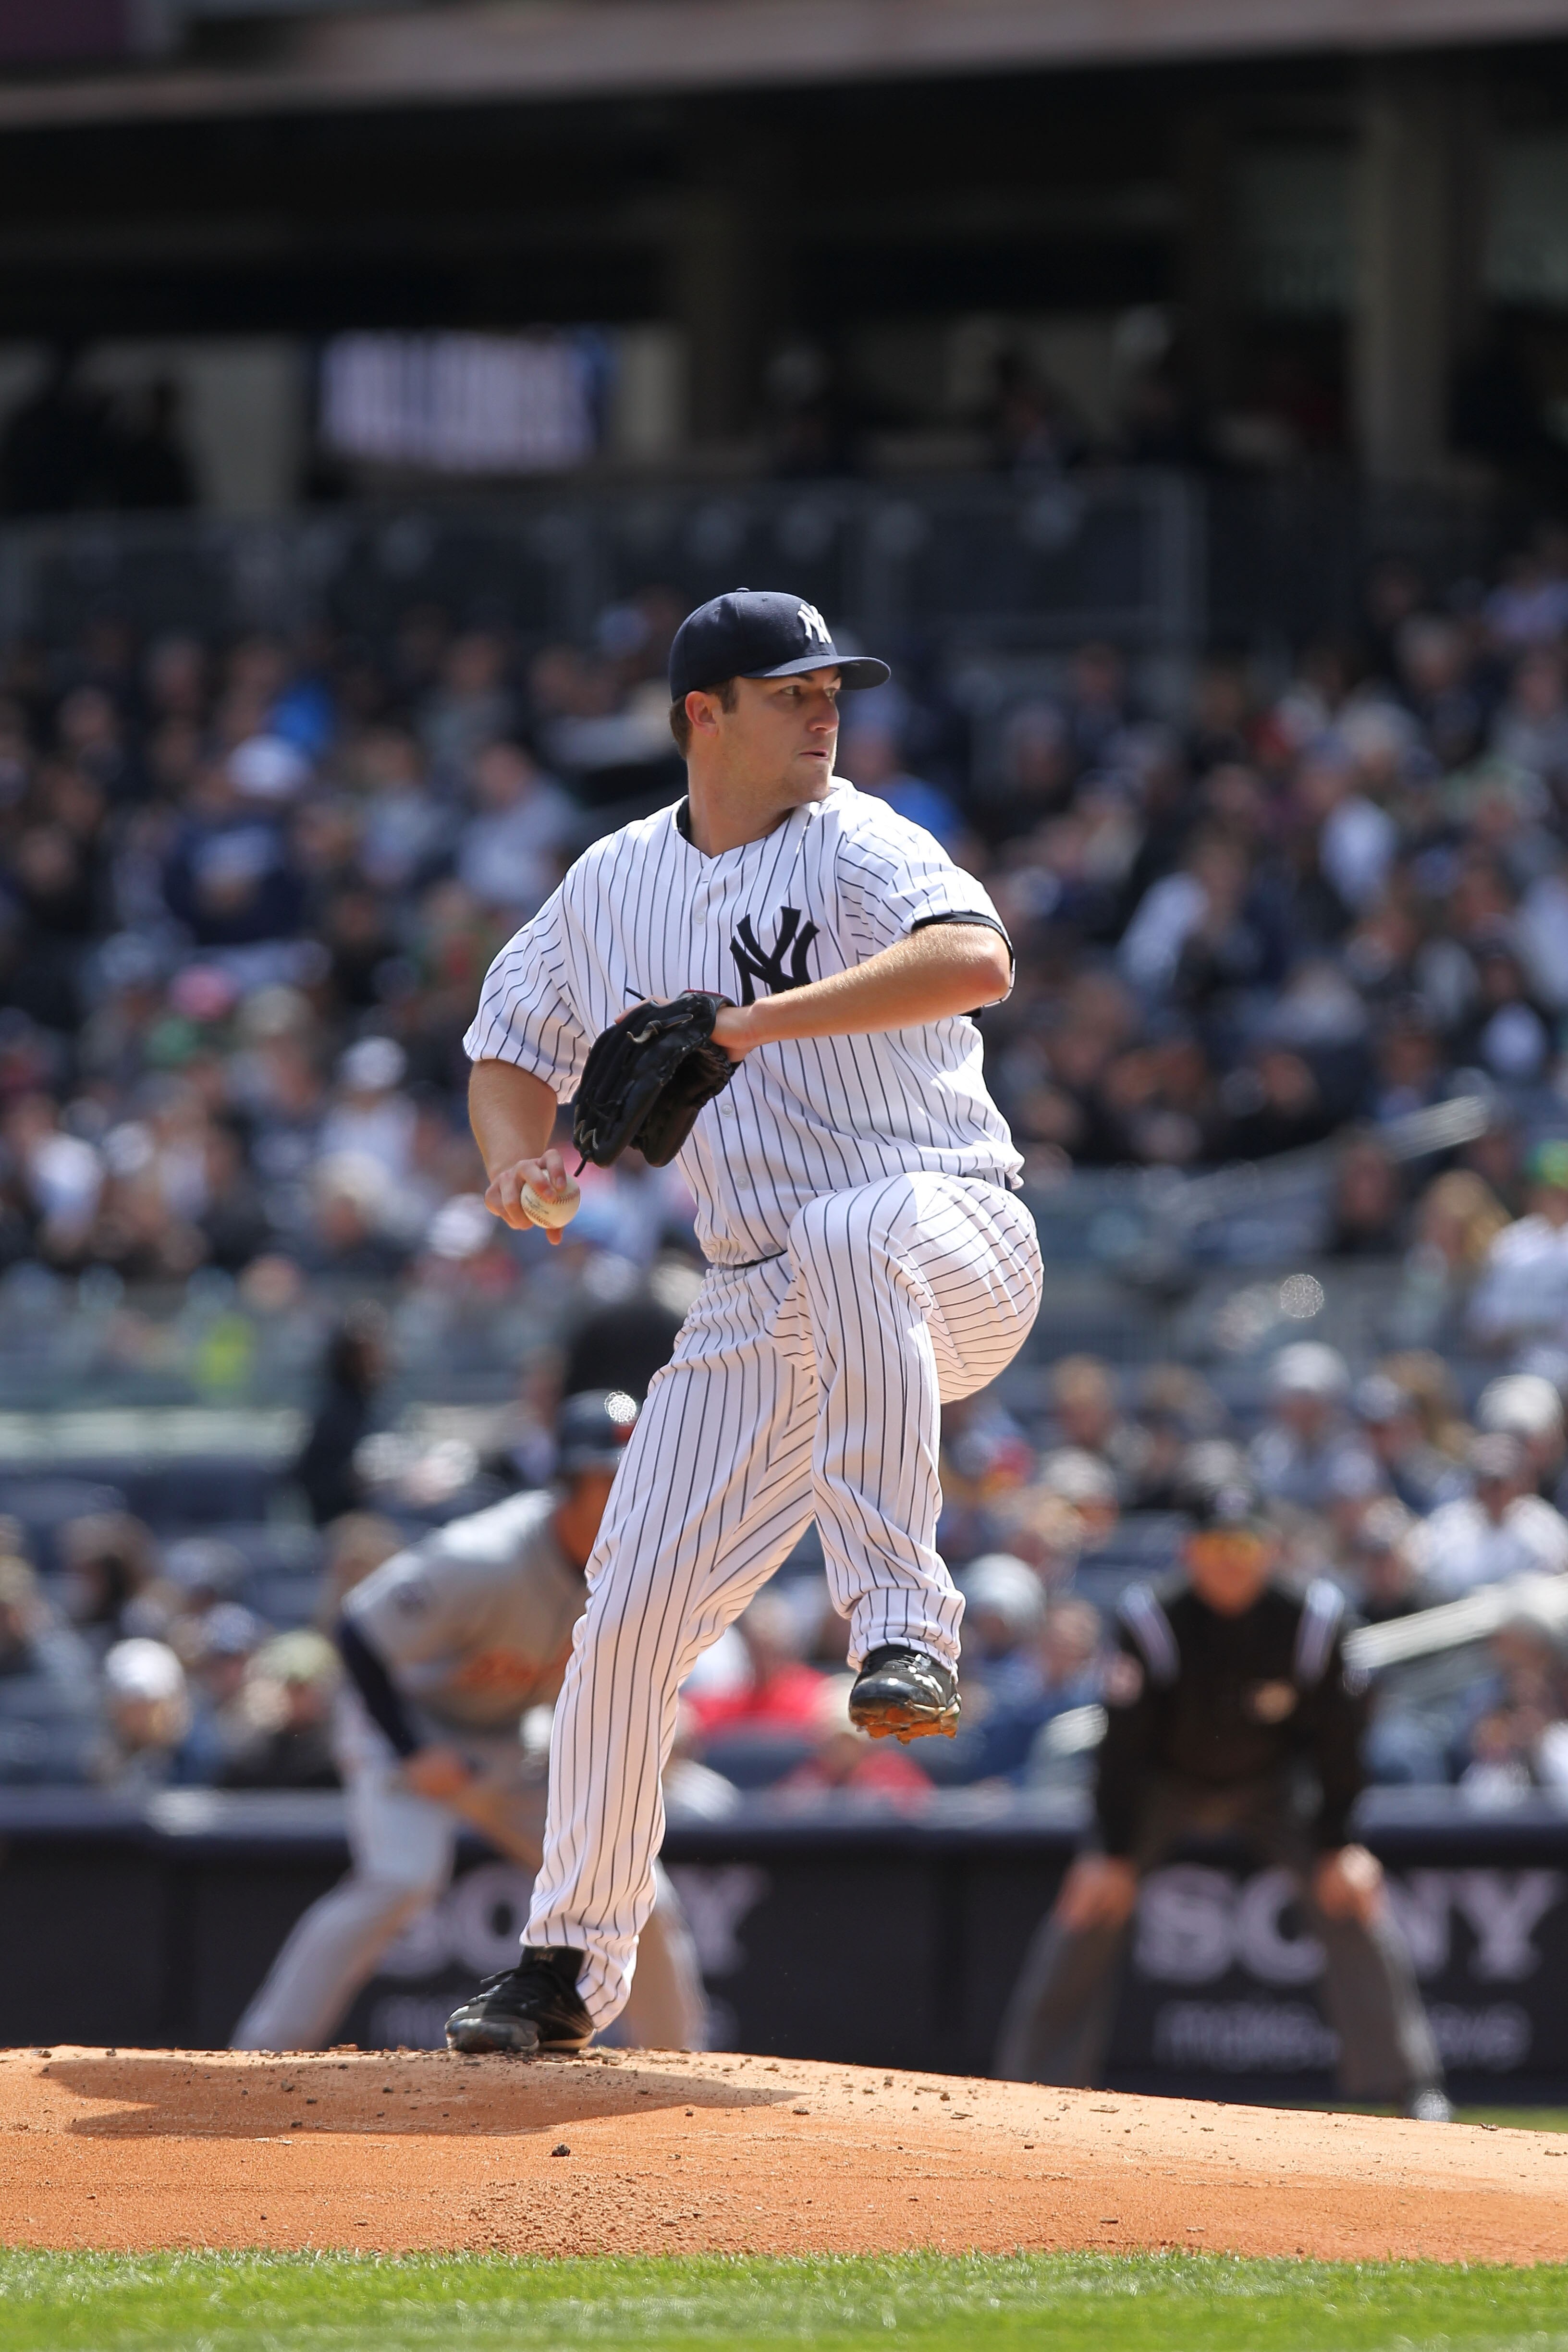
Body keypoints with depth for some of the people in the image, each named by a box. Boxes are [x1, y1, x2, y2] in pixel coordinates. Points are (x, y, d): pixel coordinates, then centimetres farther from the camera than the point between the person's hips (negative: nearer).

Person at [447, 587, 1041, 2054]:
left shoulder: (851, 845, -5)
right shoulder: (612, 889, 11)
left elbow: (975, 959, -25)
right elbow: (512, 1046, 25)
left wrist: (757, 1023, -31)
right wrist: (516, 1164, 3)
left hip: (957, 1247, -5)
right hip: (761, 1313, 5)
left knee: (848, 1239, -41)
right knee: (630, 1614, -3)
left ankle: (903, 1622, -41)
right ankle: (570, 1961, 12)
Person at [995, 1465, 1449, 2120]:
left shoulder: (1310, 1622, -22)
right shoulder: (1155, 1623, -26)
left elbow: (1337, 1739, -11)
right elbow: (1124, 1744, -19)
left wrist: (1336, 1844, -12)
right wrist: (1115, 1854, -19)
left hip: (1269, 1789, 1)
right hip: (1164, 1788, -1)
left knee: (1351, 1894, -14)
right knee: (1092, 1901, -17)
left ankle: (1413, 2086, -5)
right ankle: (1029, 2078, -8)